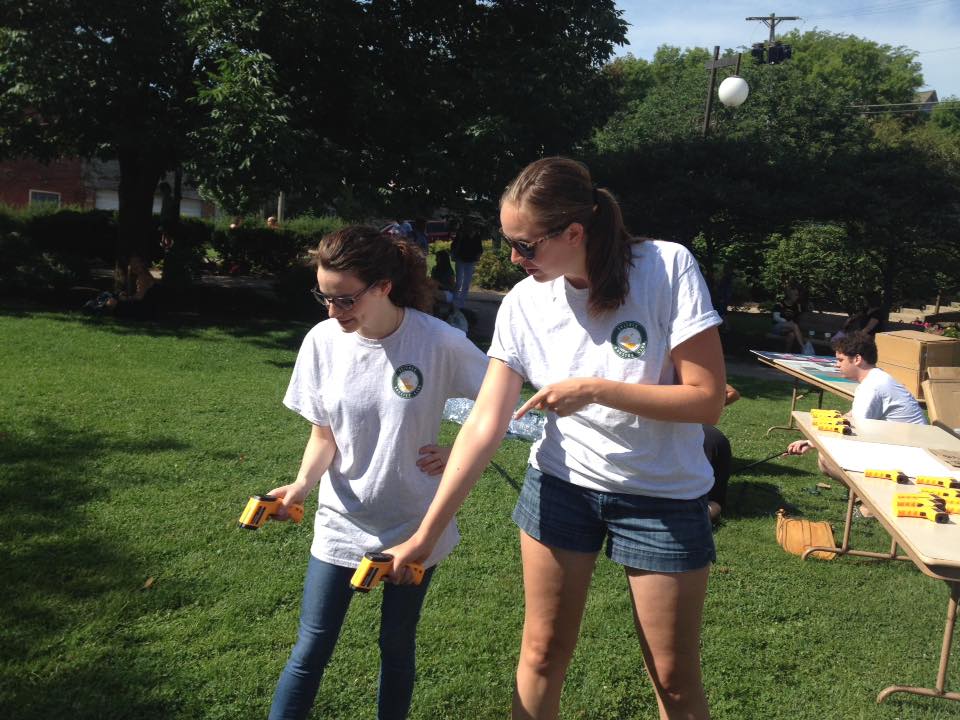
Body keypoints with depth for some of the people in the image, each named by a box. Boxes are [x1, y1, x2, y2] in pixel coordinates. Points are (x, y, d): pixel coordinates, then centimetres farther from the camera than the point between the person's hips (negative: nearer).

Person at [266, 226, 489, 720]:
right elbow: (323, 435, -3)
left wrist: (458, 452, -12)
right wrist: (303, 482, -20)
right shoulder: (322, 342, -11)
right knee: (311, 651, 3)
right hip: (342, 521, 2)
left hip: (415, 523, -1)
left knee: (397, 646, 16)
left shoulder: (439, 342, -19)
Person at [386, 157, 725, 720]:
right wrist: (425, 535, -11)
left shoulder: (668, 267, -18)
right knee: (543, 654, 13)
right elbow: (485, 426, -9)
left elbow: (708, 399, -18)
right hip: (561, 485, 3)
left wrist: (594, 388, -25)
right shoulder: (523, 303, -8)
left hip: (663, 497, -2)